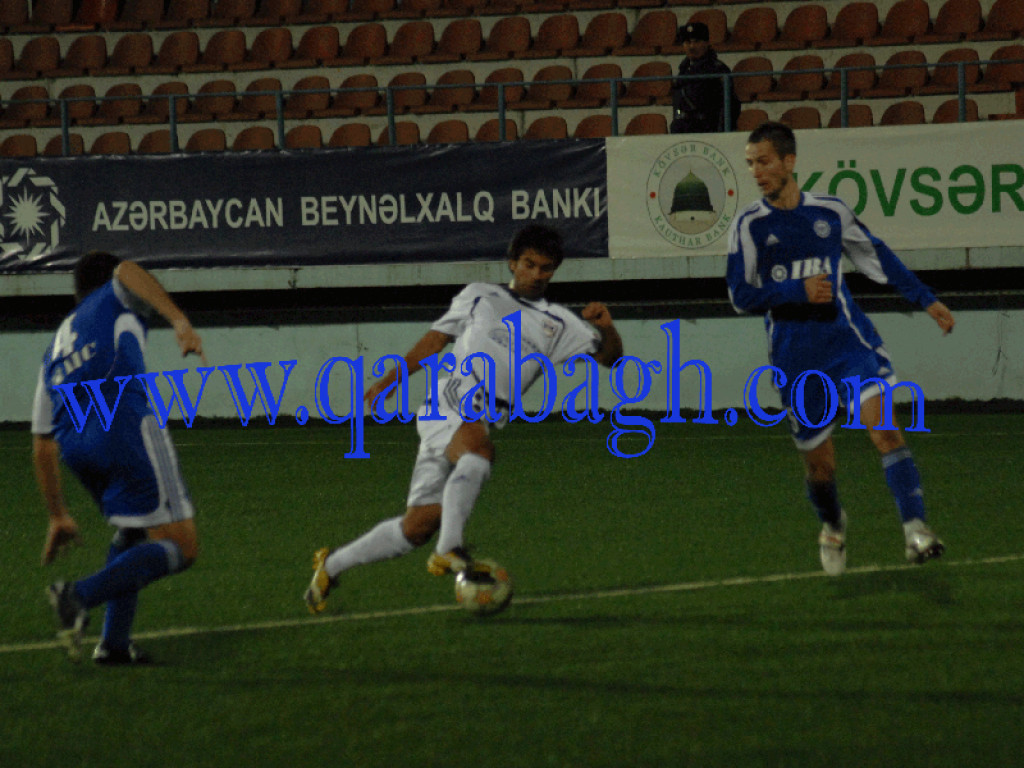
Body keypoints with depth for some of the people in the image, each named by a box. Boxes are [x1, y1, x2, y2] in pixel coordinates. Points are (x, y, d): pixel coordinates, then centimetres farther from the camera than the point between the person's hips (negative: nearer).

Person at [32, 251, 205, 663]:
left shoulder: (55, 348, 34)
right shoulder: (113, 301, 21)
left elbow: (42, 445, 31)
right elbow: (127, 272, -7)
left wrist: (58, 516, 36)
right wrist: (180, 321, -20)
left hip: (74, 447, 7)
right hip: (124, 426, -7)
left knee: (132, 534, 28)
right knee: (179, 547, -4)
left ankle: (114, 642, 18)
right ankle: (81, 595, -20)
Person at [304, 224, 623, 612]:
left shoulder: (556, 323, 18)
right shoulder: (479, 297, 15)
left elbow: (610, 355, 15)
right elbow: (436, 337, 23)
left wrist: (606, 328, -7)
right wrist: (392, 379, 19)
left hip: (483, 423, 3)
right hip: (446, 404, -3)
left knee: (418, 525, -2)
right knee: (479, 448, -39)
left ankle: (331, 565, 14)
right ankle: (448, 551, -47)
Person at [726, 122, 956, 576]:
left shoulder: (830, 212, 4)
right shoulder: (750, 226, -1)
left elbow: (877, 257, 17)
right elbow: (741, 296, -4)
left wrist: (926, 301, 18)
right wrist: (797, 291, -17)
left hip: (847, 338, 0)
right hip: (795, 358, 0)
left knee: (883, 424, -21)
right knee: (819, 462, 6)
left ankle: (915, 529, -26)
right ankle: (832, 526, 37)